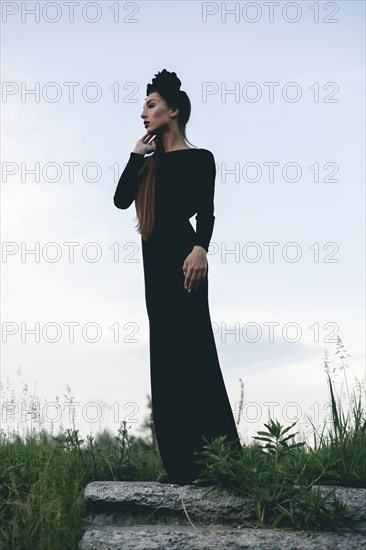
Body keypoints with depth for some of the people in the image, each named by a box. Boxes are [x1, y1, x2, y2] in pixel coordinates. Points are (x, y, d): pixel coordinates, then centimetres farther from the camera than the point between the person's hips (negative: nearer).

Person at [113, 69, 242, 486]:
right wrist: (137, 154, 8)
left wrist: (200, 248, -29)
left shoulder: (199, 158, 0)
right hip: (155, 258, 8)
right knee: (165, 352, 5)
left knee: (190, 348, -12)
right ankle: (181, 463, 10)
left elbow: (205, 212, -12)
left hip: (181, 255, -8)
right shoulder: (150, 161, 20)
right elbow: (121, 200, 8)